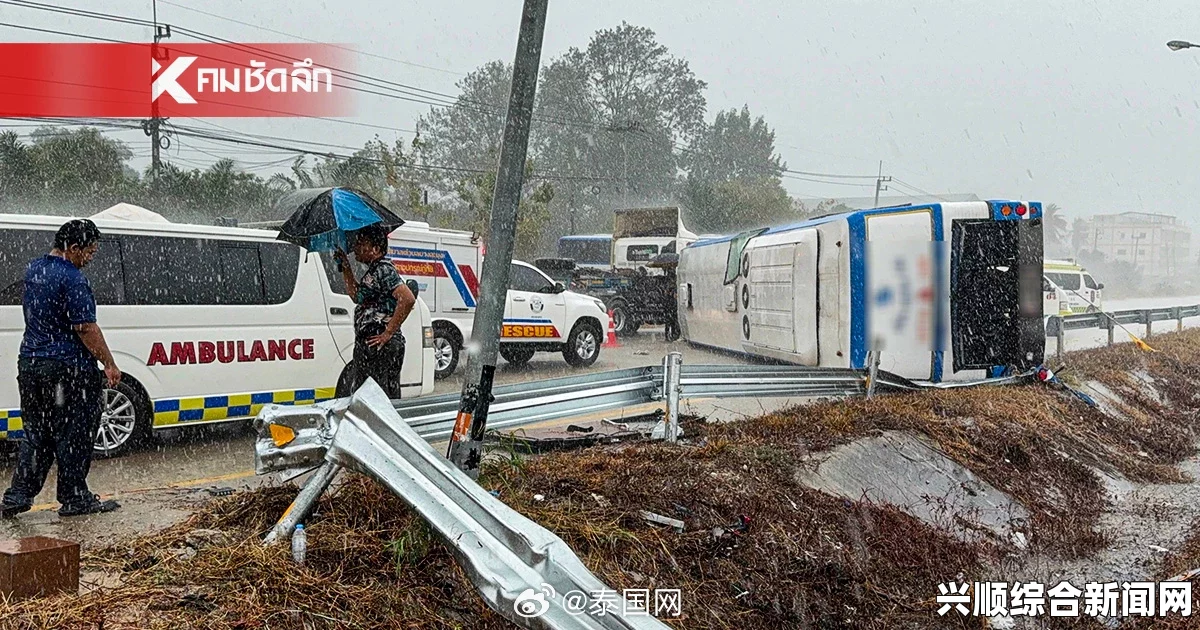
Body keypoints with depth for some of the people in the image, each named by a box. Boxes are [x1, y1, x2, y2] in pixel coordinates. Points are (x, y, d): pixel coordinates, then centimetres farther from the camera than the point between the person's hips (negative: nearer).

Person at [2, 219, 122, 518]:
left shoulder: (34, 269, 11)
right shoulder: (72, 279, -18)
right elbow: (86, 328, -20)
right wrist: (109, 364, -14)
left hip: (29, 363, 9)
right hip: (67, 368, -8)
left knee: (36, 434, 15)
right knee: (73, 436, 2)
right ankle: (74, 499, 10)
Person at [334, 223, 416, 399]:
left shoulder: (383, 270, -14)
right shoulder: (373, 271, 18)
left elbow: (408, 299, -25)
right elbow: (356, 296, 33)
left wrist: (388, 332, -22)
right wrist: (345, 268, 25)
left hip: (380, 345, -11)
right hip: (368, 345, 11)